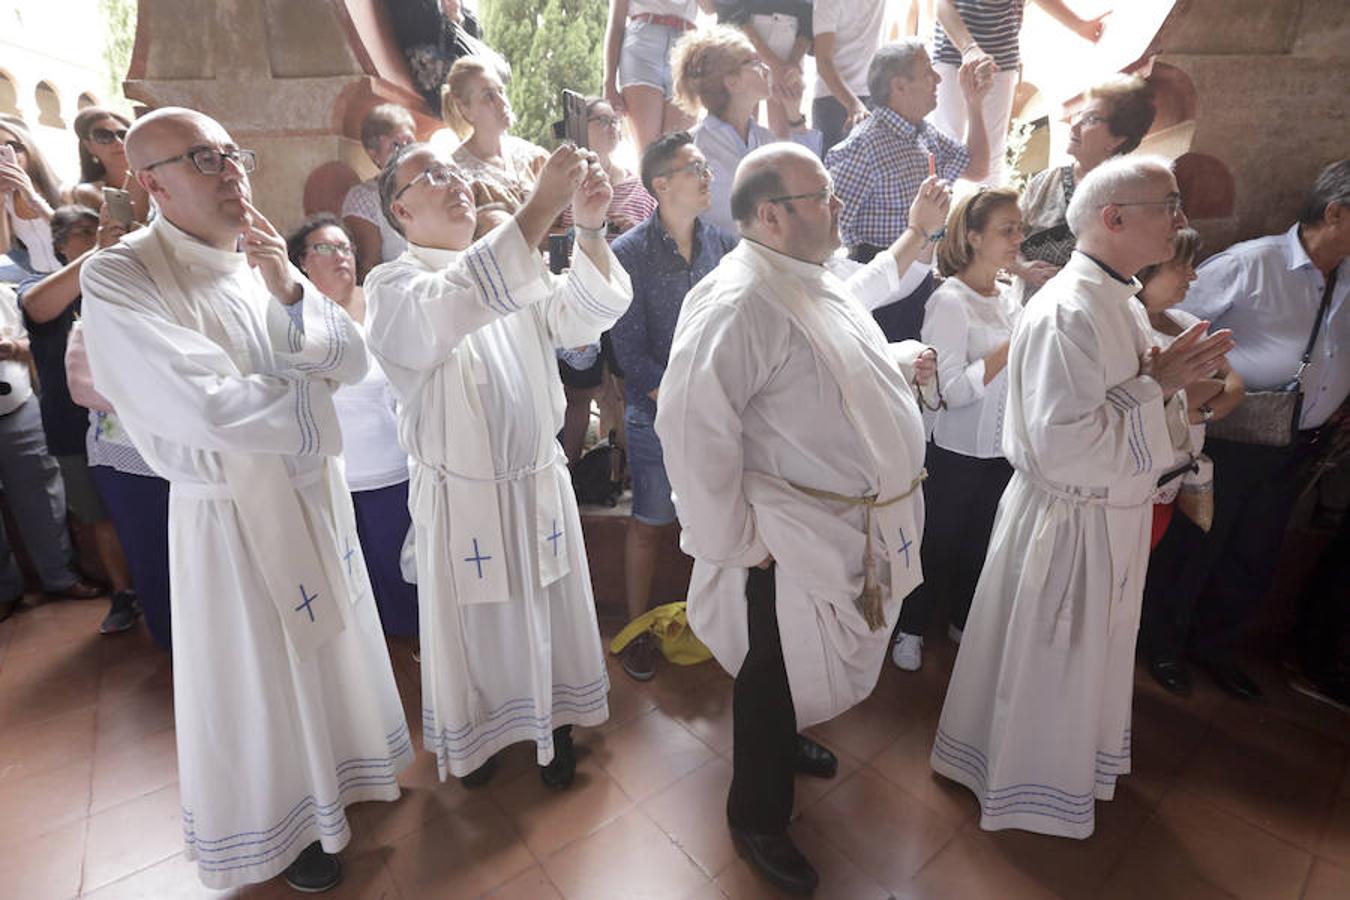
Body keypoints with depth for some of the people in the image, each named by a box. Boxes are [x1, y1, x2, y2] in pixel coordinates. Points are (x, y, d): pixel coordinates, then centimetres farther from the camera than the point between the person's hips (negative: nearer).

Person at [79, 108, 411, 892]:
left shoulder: (268, 262, 2)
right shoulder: (119, 278, -16)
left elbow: (353, 362, -4)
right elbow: (211, 410, -26)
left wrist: (289, 291, -19)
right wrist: (313, 397, -10)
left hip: (315, 490, 6)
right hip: (233, 513, -5)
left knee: (329, 646, 21)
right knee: (259, 677, 12)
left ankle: (337, 771, 48)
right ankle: (279, 826, 37)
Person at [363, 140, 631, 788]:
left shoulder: (514, 268, 4)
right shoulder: (392, 287, -10)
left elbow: (585, 315, -12)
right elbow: (452, 307, -34)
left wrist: (589, 227, -29)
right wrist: (541, 206, -38)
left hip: (542, 483, 4)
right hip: (463, 496, -3)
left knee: (549, 617, 18)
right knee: (476, 630, 16)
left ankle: (554, 723, 44)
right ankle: (475, 734, 45)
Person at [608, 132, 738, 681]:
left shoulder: (720, 243, 4)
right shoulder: (629, 255, -9)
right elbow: (631, 353, -11)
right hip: (659, 416, -4)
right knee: (650, 525, 8)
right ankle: (638, 630, 28)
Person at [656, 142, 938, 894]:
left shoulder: (816, 281, 10)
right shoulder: (738, 301, -24)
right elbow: (691, 423, -30)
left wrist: (898, 362, 7)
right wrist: (734, 540, -23)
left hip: (857, 528, 9)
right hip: (794, 541, -9)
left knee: (812, 667, 27)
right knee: (776, 677, 11)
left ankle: (787, 743, 55)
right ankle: (759, 817, 37)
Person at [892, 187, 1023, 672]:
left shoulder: (1008, 297, 6)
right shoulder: (949, 301, -16)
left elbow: (1018, 372, 15)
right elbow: (952, 389, -24)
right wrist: (1013, 347, -23)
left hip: (1001, 450, 7)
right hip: (956, 451, -7)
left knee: (982, 543, 20)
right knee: (938, 545, 8)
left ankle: (964, 622, 41)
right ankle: (911, 629, 29)